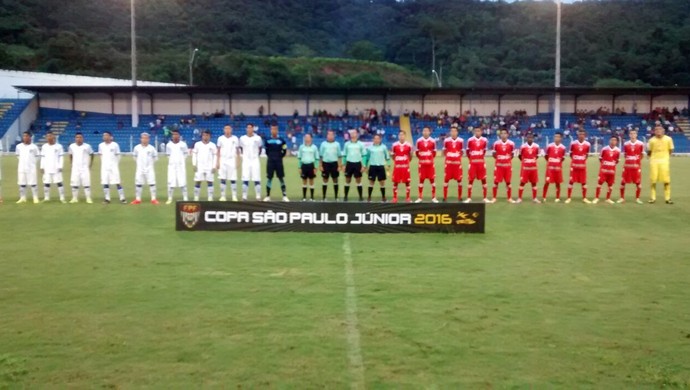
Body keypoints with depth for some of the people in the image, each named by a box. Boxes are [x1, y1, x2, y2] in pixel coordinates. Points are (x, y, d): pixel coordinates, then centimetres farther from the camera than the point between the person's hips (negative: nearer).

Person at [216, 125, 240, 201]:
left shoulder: (235, 139, 3)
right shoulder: (220, 138, 5)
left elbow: (237, 151, 7)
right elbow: (218, 151, 8)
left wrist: (237, 162, -1)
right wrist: (217, 162, 1)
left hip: (232, 161, -1)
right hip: (223, 161, 1)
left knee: (233, 180, -3)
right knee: (223, 179, 0)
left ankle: (234, 196, 3)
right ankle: (223, 196, 5)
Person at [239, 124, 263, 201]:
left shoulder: (257, 138, 1)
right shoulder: (242, 138, 3)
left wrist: (257, 155, 6)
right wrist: (242, 156, 7)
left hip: (255, 161, -1)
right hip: (246, 161, 1)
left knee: (257, 179, -3)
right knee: (245, 180, -2)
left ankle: (258, 197, 2)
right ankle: (244, 197, 3)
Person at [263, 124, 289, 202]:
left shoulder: (281, 140, 0)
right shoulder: (267, 140, 2)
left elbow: (284, 150, 8)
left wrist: (280, 157, 2)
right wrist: (270, 156, 9)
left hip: (279, 161, -1)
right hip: (270, 161, 1)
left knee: (281, 178, 2)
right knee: (269, 178, 3)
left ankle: (284, 196, 5)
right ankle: (268, 196, 9)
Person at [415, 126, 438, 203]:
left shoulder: (433, 141, 0)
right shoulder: (419, 141, 1)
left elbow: (434, 152, 10)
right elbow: (417, 152, 8)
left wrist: (431, 158, 4)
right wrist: (421, 158, 4)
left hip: (430, 163, 0)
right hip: (422, 164, 0)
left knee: (432, 180, 2)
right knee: (421, 180, 4)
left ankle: (433, 198, 8)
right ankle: (420, 198, 9)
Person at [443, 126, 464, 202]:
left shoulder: (461, 141, -1)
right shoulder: (446, 140, -1)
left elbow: (461, 152, 11)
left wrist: (458, 158, 3)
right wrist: (448, 158, 2)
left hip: (457, 163, 0)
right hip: (448, 163, 0)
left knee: (459, 180, 4)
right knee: (446, 180, 1)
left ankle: (460, 197, 14)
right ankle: (445, 197, 9)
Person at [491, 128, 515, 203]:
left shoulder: (511, 143, -2)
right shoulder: (496, 143, -3)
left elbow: (512, 154, 10)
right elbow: (494, 154, 9)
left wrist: (507, 160, 2)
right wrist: (499, 159, 1)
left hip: (508, 165, 0)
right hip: (499, 165, 0)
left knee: (508, 182, 6)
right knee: (496, 182, 1)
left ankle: (509, 198, 15)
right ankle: (494, 198, 10)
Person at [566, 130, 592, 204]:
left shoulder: (587, 144, -1)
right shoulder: (573, 143, -4)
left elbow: (587, 154, 12)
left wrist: (583, 160, 6)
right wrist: (574, 160, 4)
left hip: (582, 165, 1)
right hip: (574, 165, -1)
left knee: (584, 182, 4)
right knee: (571, 181, 0)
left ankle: (584, 198, 14)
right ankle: (569, 198, 8)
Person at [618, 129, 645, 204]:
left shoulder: (640, 144, -2)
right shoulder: (626, 144, 3)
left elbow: (642, 155, 10)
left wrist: (637, 160, 5)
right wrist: (629, 160, 7)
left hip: (637, 165, -1)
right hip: (627, 165, 1)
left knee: (638, 182, 0)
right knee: (623, 182, 1)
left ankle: (637, 198, 14)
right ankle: (622, 198, 13)